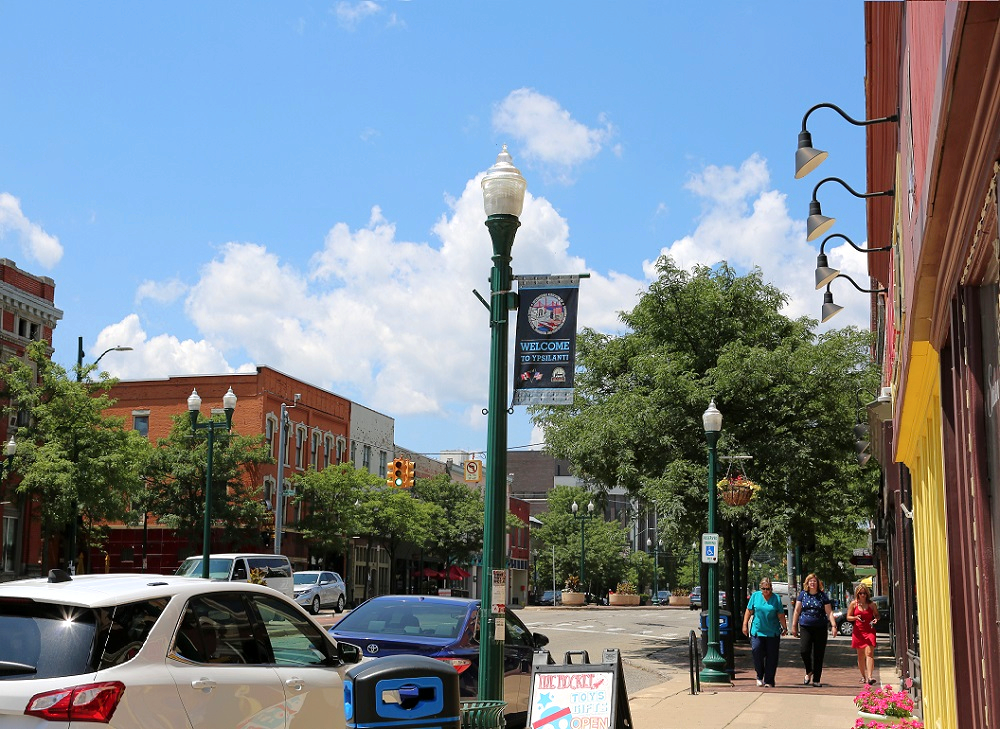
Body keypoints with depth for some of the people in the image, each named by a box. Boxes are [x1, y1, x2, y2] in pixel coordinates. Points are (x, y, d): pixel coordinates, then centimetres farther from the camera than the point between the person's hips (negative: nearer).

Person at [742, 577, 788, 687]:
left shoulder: (776, 598, 2)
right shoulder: (755, 596, 5)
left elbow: (781, 615, 5)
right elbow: (749, 611, 10)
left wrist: (785, 628, 6)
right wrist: (745, 625, 6)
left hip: (773, 633, 0)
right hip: (757, 631, 0)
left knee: (771, 657, 0)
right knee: (756, 651, -14)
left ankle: (769, 681, 11)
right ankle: (760, 675, 8)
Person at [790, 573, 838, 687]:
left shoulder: (823, 596, 5)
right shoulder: (803, 594, 7)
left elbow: (829, 612, 3)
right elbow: (797, 611, 10)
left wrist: (833, 626, -8)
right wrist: (794, 626, 8)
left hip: (820, 628, 0)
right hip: (805, 627, 0)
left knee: (818, 655, 1)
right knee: (804, 650, -16)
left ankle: (816, 680, 11)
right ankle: (809, 671, 10)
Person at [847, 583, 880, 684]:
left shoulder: (871, 604, 2)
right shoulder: (853, 604, 4)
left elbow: (876, 615, 14)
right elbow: (848, 617, 7)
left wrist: (876, 619, -9)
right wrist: (855, 617, -14)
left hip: (869, 631, -2)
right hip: (858, 632, 2)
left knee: (869, 653, -14)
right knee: (860, 655, 8)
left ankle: (869, 677, -22)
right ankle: (863, 676, 21)